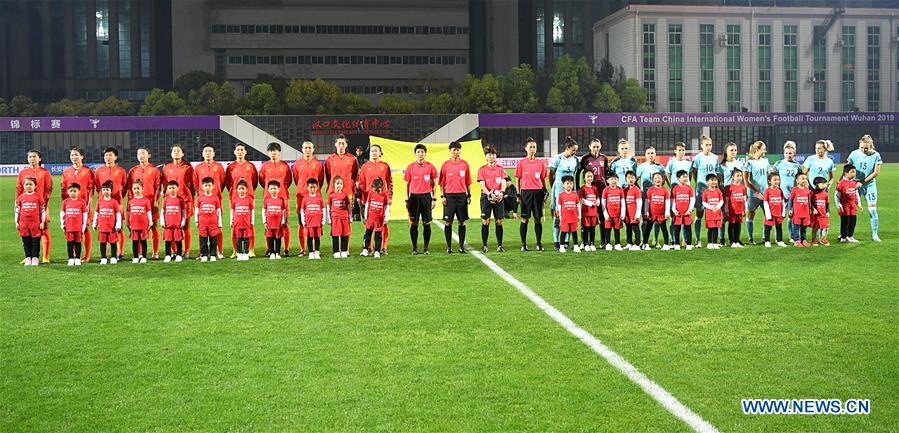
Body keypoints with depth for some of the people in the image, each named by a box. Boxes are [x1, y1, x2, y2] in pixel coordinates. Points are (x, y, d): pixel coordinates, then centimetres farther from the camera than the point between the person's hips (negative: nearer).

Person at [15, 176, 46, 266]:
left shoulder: (38, 197, 0)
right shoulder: (20, 197, 7)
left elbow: (43, 210, 2)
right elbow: (17, 211, 13)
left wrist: (42, 222, -2)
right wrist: (17, 222, 10)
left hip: (36, 223, -3)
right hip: (24, 223, 3)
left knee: (35, 241, 1)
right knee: (26, 241, 7)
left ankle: (35, 258, 8)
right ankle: (28, 258, 14)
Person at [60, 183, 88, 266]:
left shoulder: (82, 202, -1)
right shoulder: (65, 202, 5)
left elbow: (85, 215, 2)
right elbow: (62, 214, 11)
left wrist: (83, 227, 0)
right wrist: (62, 225, 7)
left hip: (78, 227, -2)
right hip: (69, 227, 2)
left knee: (78, 242, 4)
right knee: (70, 243, 5)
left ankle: (77, 259, 11)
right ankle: (71, 259, 12)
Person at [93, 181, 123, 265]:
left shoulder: (114, 202, -2)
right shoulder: (99, 201, 7)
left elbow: (118, 214, -1)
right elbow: (96, 213, 14)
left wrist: (118, 225, -5)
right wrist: (94, 224, 13)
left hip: (112, 227, -3)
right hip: (102, 227, 3)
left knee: (113, 242, 2)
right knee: (102, 242, 6)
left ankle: (113, 257, 11)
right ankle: (103, 258, 14)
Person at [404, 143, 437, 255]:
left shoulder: (430, 167, 2)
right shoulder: (410, 167, 4)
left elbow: (434, 184, 7)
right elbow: (407, 184, 8)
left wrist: (434, 199, 1)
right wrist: (407, 199, 4)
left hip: (426, 196, 0)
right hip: (414, 196, 0)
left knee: (426, 223, 2)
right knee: (413, 223, 1)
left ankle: (426, 248, 11)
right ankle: (414, 248, 9)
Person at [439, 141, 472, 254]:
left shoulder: (465, 164, 5)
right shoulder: (445, 165, 1)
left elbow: (468, 182, 10)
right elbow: (441, 182, 4)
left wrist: (469, 195, 6)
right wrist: (442, 196, -4)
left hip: (462, 196, 1)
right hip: (449, 196, -1)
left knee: (462, 222, 4)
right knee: (448, 222, 0)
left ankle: (461, 246, 11)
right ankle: (449, 247, 8)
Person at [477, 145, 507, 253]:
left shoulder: (500, 169, 8)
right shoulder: (482, 169, 3)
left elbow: (503, 183, 0)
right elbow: (482, 185, -6)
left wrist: (501, 192, -20)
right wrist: (489, 194, -22)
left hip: (499, 197, 2)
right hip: (486, 197, -1)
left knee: (499, 222, 2)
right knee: (485, 222, -3)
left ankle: (500, 245, 8)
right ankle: (484, 245, 5)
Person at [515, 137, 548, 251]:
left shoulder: (540, 163, 8)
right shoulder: (521, 162, 2)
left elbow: (543, 179, 13)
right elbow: (518, 179, 3)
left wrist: (545, 192, 6)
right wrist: (518, 194, -3)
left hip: (538, 192, 2)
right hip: (525, 192, -2)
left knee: (538, 219, 4)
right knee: (524, 219, 1)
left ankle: (539, 243, 10)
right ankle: (523, 244, 7)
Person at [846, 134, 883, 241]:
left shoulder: (875, 155, -7)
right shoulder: (854, 154, -5)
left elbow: (876, 173, -7)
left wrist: (862, 182, -13)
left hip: (869, 185, -1)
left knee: (872, 209, -3)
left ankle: (875, 234, 8)